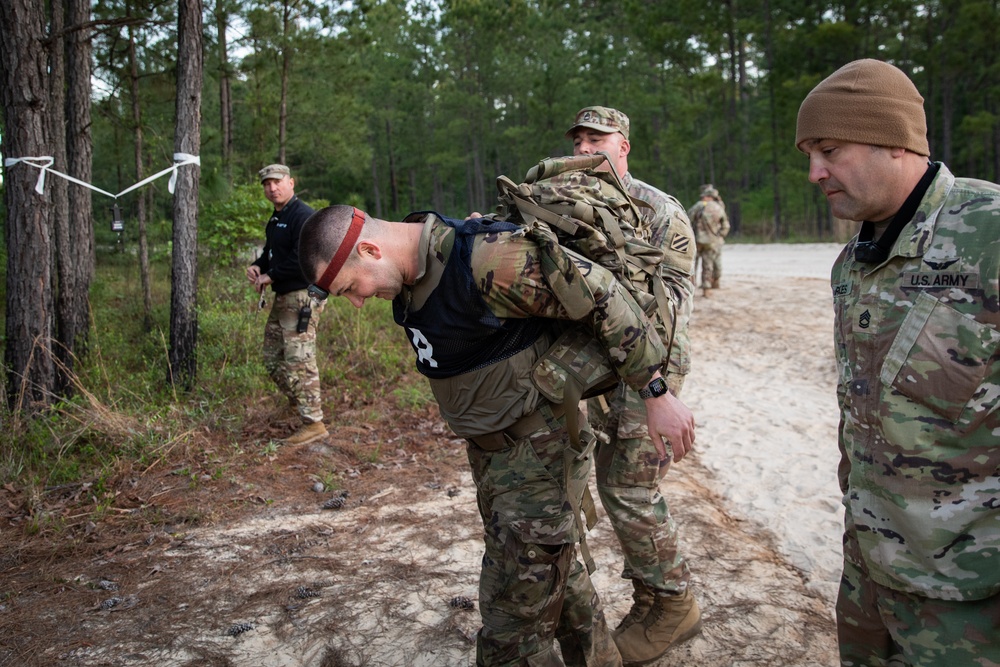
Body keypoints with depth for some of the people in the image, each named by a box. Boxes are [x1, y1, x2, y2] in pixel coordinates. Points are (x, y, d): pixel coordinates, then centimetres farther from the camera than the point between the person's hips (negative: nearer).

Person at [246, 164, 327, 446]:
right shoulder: (276, 219, 18)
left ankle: (313, 423, -5)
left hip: (302, 297, -11)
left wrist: (271, 276, -17)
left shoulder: (304, 216, -15)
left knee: (299, 360, -11)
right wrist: (257, 266, 7)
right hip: (283, 298, 11)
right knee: (273, 358, 17)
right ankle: (298, 402, 35)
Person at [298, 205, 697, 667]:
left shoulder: (485, 258, -28)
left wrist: (655, 392, -20)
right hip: (488, 452, 9)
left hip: (540, 451, -9)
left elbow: (600, 294, -25)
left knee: (515, 616, -1)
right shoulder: (407, 279, 1)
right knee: (557, 574, 25)